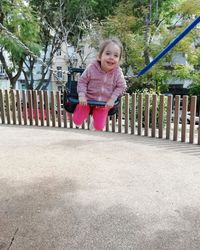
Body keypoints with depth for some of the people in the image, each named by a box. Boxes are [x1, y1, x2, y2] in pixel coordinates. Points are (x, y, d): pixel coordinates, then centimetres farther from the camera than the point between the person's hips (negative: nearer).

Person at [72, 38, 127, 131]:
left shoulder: (117, 73, -19)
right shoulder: (91, 68, -21)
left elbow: (121, 86, -6)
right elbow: (82, 81, -10)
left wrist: (112, 99, -15)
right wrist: (82, 96, -21)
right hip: (87, 100, 0)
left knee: (99, 127, 3)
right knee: (77, 121, -2)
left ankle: (94, 121, 41)